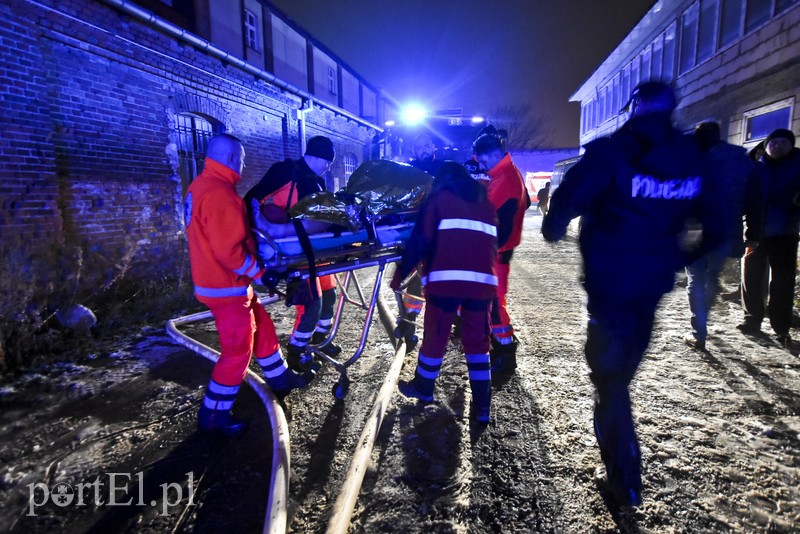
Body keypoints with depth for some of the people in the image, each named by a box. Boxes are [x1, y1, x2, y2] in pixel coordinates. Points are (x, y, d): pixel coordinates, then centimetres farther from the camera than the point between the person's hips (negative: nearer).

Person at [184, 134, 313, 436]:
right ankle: (213, 415, 16)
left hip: (213, 279, 10)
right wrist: (259, 274, -14)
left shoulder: (200, 187, 10)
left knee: (262, 328, 20)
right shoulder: (219, 194, -23)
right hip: (227, 288, -10)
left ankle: (280, 379, 37)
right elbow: (229, 251, -27)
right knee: (237, 350, 2)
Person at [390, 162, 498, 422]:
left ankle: (423, 388, 31)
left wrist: (399, 275, 6)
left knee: (435, 336, 11)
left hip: (446, 278, -4)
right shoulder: (486, 203, 23)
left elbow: (420, 241, 1)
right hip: (483, 280, 4)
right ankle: (482, 405, 13)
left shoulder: (440, 198, 10)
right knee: (477, 341, 12)